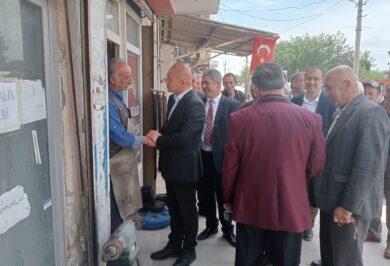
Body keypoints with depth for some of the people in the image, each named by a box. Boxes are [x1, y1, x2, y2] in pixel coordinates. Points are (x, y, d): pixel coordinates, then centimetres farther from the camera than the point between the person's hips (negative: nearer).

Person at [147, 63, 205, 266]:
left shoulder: (195, 105, -23)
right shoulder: (173, 98, 6)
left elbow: (183, 136, -28)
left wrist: (158, 140, -15)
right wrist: (159, 134, -5)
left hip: (185, 167, -8)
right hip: (171, 165, 8)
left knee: (187, 209, 10)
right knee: (173, 208, 21)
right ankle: (174, 244, 39)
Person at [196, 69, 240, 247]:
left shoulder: (232, 105, -8)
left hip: (221, 157, -3)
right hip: (202, 155, 4)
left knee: (223, 195, 10)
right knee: (205, 194, 15)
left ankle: (227, 229, 31)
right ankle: (211, 225, 37)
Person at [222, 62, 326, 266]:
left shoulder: (239, 118, -13)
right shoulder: (310, 119, -11)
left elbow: (230, 167, -6)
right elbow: (316, 165, -2)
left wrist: (229, 198, 12)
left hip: (250, 207, 0)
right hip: (292, 209, 1)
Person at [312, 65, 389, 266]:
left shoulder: (371, 113, -15)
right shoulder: (342, 112, 13)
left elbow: (367, 165, -21)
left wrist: (348, 206, -20)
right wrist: (323, 195, 14)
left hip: (349, 205, -8)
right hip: (331, 200, 8)